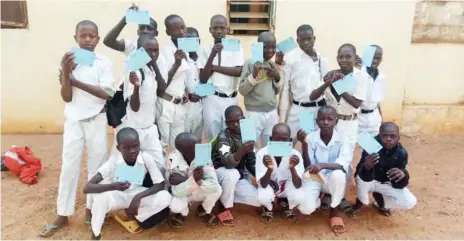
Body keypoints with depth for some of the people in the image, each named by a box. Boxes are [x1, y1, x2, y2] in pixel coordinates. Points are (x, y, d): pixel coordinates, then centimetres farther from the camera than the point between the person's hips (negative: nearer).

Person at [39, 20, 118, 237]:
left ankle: (92, 209, 25)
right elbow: (67, 98, -6)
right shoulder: (69, 62, -1)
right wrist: (66, 72, -19)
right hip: (74, 120, 1)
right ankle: (62, 214, 18)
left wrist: (77, 82, -17)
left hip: (96, 120, -1)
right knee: (69, 166, 6)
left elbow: (107, 94, -15)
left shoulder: (104, 63, -5)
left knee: (97, 165, 8)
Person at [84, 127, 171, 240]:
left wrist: (138, 197, -36)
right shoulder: (113, 163, -26)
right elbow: (87, 188, -31)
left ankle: (136, 215, 0)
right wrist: (113, 186, -49)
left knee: (165, 197, -26)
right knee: (101, 196, -36)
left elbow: (160, 184, -22)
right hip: (117, 196, -1)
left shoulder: (147, 159, -24)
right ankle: (95, 233, -8)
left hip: (138, 195, 2)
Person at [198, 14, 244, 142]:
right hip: (211, 99, 0)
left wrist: (214, 67, -10)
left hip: (231, 99, 1)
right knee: (212, 136, 4)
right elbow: (203, 79, -5)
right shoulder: (204, 49, 1)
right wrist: (212, 55, -15)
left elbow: (239, 71, -12)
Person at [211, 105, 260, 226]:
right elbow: (227, 162, -40)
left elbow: (251, 161, 4)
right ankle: (224, 207, -14)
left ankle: (224, 196, 9)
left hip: (239, 177, 6)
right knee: (232, 174, -40)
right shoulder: (223, 137, -23)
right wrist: (242, 151, -59)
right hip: (220, 173, -6)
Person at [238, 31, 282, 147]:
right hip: (254, 113, -5)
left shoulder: (274, 65, 8)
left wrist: (278, 77, -4)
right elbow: (242, 90, -10)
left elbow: (277, 91, 14)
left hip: (272, 113, 5)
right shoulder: (250, 63, -9)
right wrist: (254, 74, -22)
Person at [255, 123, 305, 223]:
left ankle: (287, 206, 11)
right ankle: (268, 207, 9)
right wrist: (269, 169, -47)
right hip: (268, 185, -1)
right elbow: (263, 184, -27)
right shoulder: (262, 153, -26)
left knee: (300, 197, -29)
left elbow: (298, 185, -28)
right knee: (263, 197, -33)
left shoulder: (295, 155, -24)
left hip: (287, 184, 1)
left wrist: (292, 168, -47)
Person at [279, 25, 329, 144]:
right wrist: (282, 118, -7)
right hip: (298, 109, -3)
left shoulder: (322, 59, 4)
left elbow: (327, 88, 13)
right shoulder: (290, 58, -8)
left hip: (319, 108, 4)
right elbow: (285, 88, -6)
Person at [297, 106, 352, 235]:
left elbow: (343, 164, -28)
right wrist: (304, 144, -30)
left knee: (338, 175, -37)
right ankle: (322, 198, 16)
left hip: (332, 179, 0)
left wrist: (323, 165, -45)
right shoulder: (310, 138, -14)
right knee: (306, 208, -24)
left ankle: (334, 212, -7)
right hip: (313, 179, 0)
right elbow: (308, 166, -17)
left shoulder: (342, 139, -13)